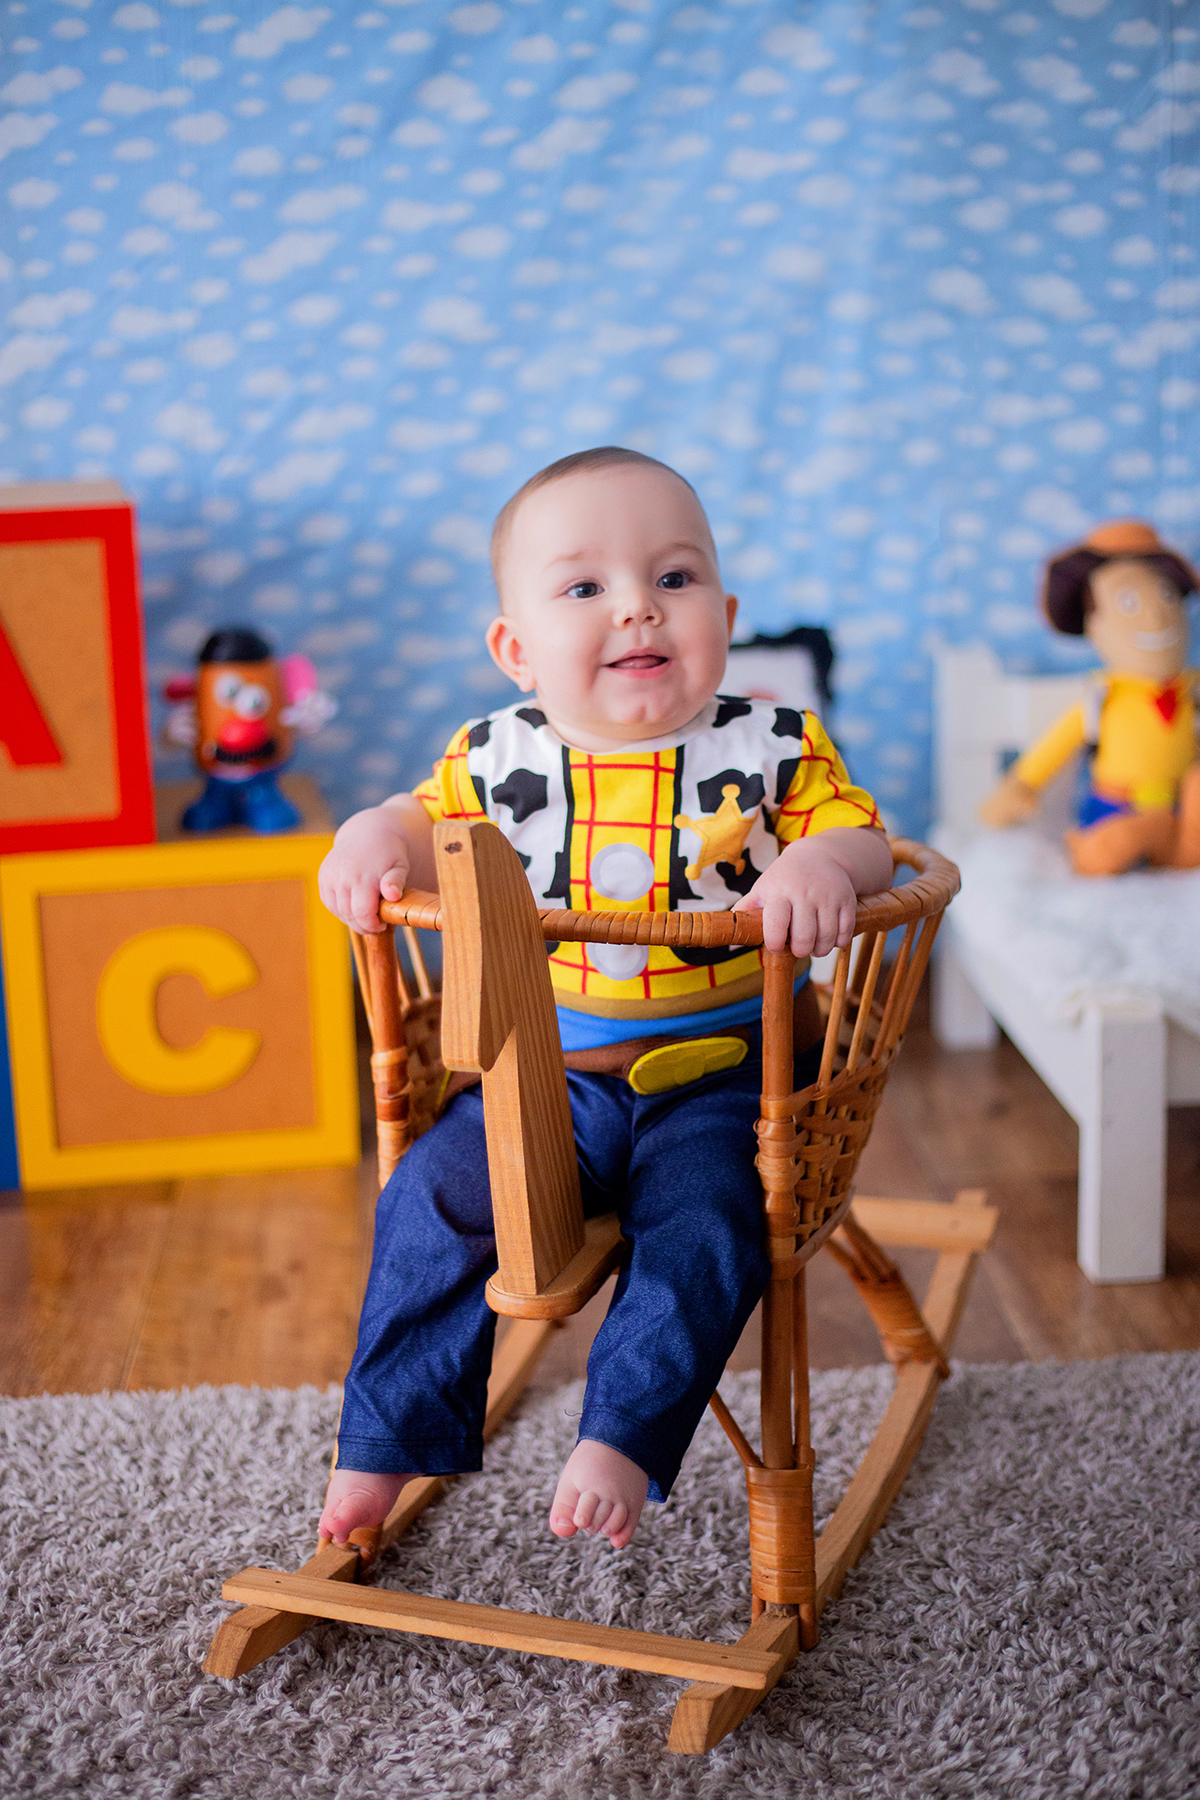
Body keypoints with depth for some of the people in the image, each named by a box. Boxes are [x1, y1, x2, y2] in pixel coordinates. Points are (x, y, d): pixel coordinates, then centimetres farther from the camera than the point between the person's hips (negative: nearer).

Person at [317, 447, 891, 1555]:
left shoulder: (770, 749, -4)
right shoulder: (496, 758, 1)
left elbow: (858, 833, -4)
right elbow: (432, 823, 13)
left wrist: (824, 864, -28)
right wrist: (376, 839, -10)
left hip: (721, 1068, -2)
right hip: (547, 1072, 2)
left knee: (704, 1224, -26)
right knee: (435, 1195, -13)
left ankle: (622, 1440, -11)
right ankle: (390, 1434, 4)